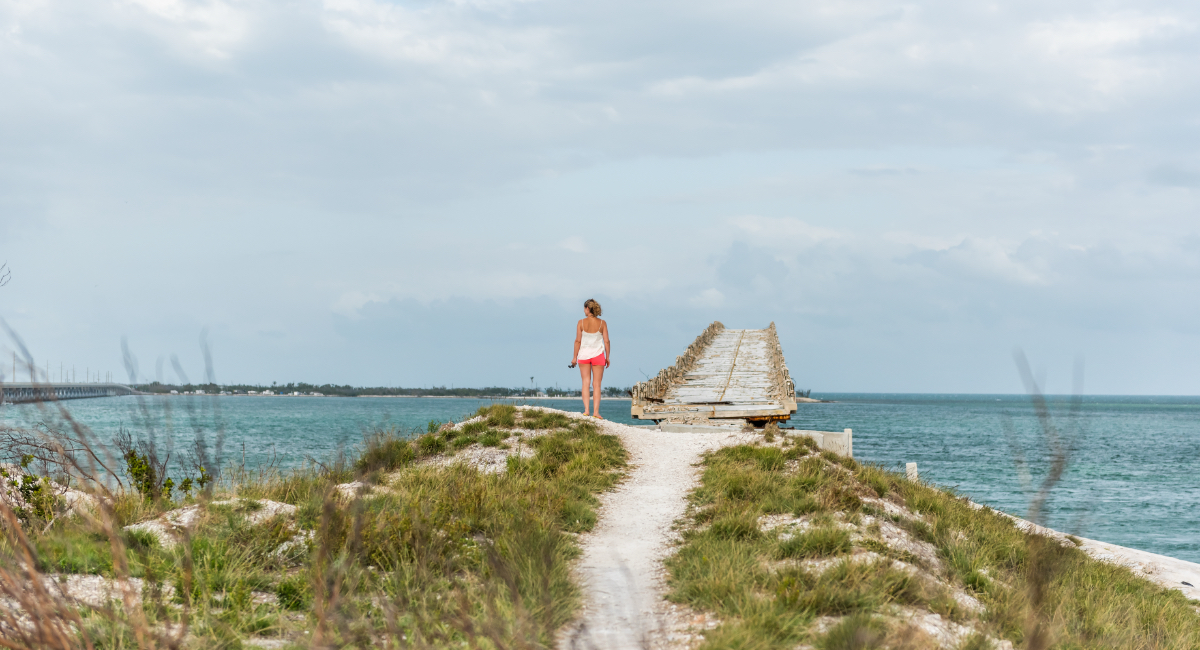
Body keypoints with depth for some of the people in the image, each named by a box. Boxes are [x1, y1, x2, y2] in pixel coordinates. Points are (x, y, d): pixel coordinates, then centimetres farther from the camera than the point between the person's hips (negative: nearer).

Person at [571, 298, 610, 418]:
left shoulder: (581, 323, -7)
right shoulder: (602, 323, -4)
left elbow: (578, 341, -6)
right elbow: (606, 341, -3)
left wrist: (575, 357, 2)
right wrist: (608, 357, 6)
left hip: (584, 354, 0)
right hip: (598, 354, 0)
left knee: (586, 383, 6)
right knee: (596, 384, 3)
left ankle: (586, 410, -4)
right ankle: (596, 412, -3)